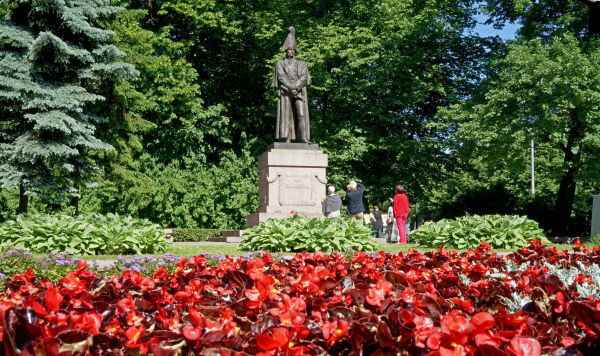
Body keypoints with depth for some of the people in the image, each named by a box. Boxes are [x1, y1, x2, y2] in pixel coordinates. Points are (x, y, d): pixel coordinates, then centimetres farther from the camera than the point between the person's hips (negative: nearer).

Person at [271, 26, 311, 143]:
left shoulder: (302, 63, 19)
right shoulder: (280, 63, 16)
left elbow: (303, 77, 4)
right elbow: (281, 77, 0)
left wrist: (295, 88, -12)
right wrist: (291, 88, -13)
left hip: (299, 92, 1)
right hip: (285, 92, -1)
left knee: (302, 114, -13)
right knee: (286, 114, -9)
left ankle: (304, 137, -22)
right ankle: (287, 139, -15)